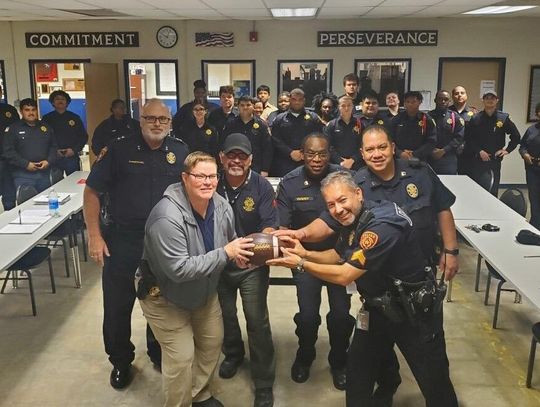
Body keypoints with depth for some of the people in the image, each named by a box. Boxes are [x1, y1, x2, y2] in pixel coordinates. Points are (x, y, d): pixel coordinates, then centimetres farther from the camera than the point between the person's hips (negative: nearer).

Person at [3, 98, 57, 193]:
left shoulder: (46, 127, 14)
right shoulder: (13, 129, 1)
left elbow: (54, 146, 14)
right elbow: (8, 151, -6)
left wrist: (48, 161, -4)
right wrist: (26, 164, -15)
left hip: (44, 173, 4)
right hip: (23, 175, -4)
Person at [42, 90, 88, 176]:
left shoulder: (75, 117, 11)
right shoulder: (46, 119, 8)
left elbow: (84, 136, 9)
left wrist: (74, 150, -5)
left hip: (72, 157, 1)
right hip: (54, 158, -1)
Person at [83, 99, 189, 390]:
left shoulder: (180, 152, 1)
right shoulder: (119, 149, -6)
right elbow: (92, 191, -3)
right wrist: (94, 236, -9)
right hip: (123, 238, -2)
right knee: (117, 304, 7)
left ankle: (159, 352, 38)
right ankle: (121, 361, 29)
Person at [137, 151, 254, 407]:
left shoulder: (222, 207, -12)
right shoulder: (168, 217, -35)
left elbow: (230, 240, 7)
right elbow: (178, 270, -37)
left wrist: (239, 251, -17)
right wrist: (225, 253, -35)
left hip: (204, 292, 7)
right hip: (164, 296, -7)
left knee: (212, 342, 16)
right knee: (181, 357, -6)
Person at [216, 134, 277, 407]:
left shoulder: (261, 186, -14)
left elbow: (270, 225, -18)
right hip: (219, 261, 3)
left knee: (257, 320, -2)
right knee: (225, 314, 20)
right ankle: (233, 354, 50)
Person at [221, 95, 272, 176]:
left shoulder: (261, 124, 4)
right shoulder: (230, 124, 9)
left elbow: (267, 149, 1)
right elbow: (224, 147, 9)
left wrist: (265, 170, -5)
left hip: (255, 169, -1)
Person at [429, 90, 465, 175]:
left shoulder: (455, 117, 6)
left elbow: (459, 137, -1)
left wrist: (444, 150, -9)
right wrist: (431, 150, -10)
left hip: (448, 160, 0)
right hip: (429, 159, 1)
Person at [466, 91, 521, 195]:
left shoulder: (504, 118, 2)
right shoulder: (475, 119, 2)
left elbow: (516, 136, 10)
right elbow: (468, 139, 0)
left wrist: (508, 150, 2)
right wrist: (479, 151, -9)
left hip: (495, 160, 0)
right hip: (477, 161, 0)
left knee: (493, 190, -3)